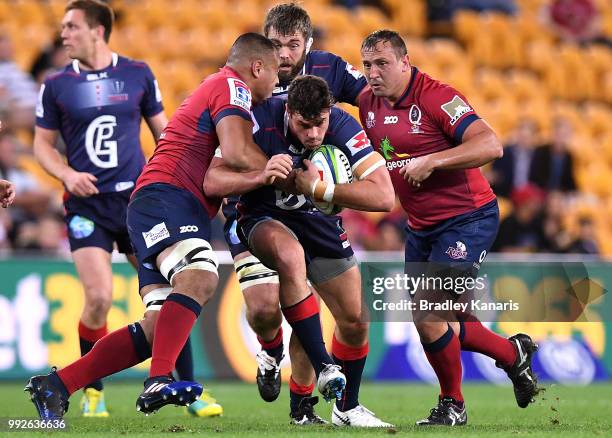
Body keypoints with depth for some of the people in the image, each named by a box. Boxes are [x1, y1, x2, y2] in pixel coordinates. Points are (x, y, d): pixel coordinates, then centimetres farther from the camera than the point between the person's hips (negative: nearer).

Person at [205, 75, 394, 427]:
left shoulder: (344, 127, -24)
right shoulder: (261, 120, -27)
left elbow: (384, 197, -31)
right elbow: (213, 182, -29)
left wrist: (319, 188, -38)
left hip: (321, 223, 3)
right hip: (264, 220, -3)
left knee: (355, 322, 4)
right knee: (290, 254, -38)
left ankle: (347, 408, 29)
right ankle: (324, 369, -30)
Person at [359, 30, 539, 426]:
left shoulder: (435, 96, -18)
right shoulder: (369, 103, 4)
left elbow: (490, 145, -27)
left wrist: (431, 161, -31)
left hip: (468, 219, -8)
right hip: (421, 226, 8)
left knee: (428, 319, -15)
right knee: (438, 322, 13)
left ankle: (452, 405, 7)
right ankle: (514, 354, 36)